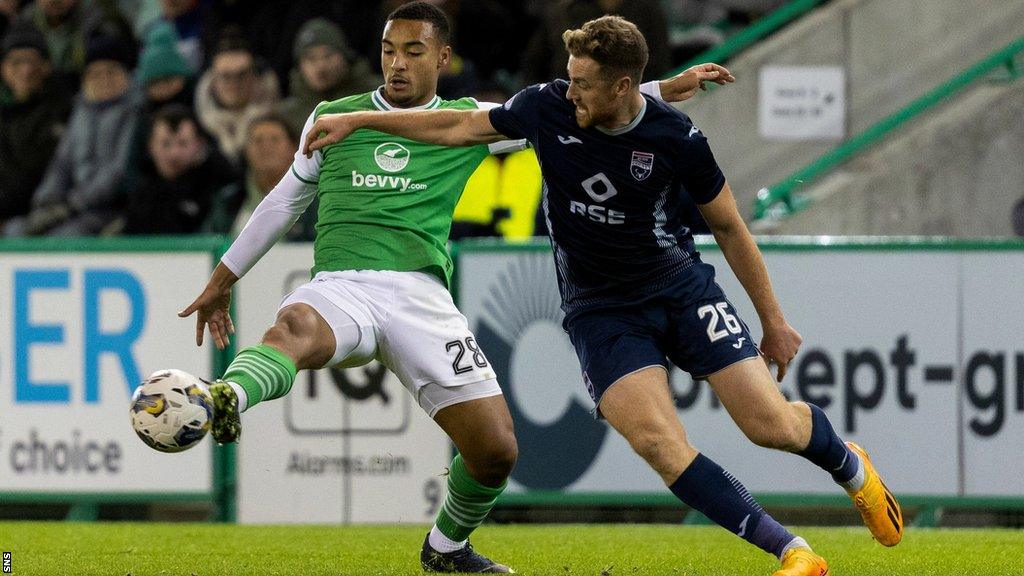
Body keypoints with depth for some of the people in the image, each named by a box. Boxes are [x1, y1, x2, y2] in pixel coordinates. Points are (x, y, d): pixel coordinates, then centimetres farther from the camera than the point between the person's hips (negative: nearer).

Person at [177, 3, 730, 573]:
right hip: (340, 287, -1)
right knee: (296, 326, -40)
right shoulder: (333, 117, 15)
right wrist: (223, 279, 31)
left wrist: (669, 89, 9)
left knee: (496, 451, -6)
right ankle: (225, 401, -70)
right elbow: (286, 201, 27)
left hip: (421, 296, 1)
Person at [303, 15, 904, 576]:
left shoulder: (678, 138, -14)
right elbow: (460, 126, 8)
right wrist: (357, 120, 9)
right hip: (600, 310, 1)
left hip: (682, 288, -1)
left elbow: (729, 227, -1)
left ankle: (850, 467, 27)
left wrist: (774, 320, 5)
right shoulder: (548, 107, -9)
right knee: (659, 443, -22)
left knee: (771, 424, -10)